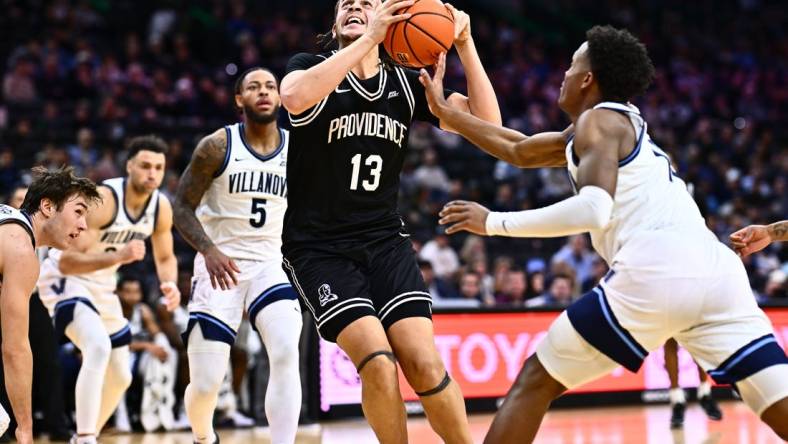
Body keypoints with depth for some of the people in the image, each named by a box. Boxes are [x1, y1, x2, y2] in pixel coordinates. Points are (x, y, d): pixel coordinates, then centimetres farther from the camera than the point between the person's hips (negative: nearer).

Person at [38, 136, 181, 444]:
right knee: (99, 347, -33)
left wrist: (170, 284, -14)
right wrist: (118, 256, -44)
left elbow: (165, 257, 8)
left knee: (120, 377, 13)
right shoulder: (103, 199, -28)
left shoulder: (161, 207, -7)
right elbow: (67, 261, -31)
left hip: (102, 286, 8)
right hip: (64, 279, -8)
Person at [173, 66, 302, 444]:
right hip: (221, 268, -2)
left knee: (287, 354, -26)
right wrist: (208, 249, -23)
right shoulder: (218, 146, -8)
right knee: (205, 384, -2)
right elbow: (182, 208, -6)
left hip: (271, 265, 2)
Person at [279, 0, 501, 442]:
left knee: (424, 362, -12)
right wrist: (368, 39, -30)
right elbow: (295, 97, -29)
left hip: (386, 242, 3)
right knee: (378, 362, -20)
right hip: (319, 248, -3)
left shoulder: (405, 83, 7)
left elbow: (487, 123, 0)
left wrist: (465, 46, -11)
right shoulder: (313, 66, -4)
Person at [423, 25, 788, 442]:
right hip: (717, 270, 8)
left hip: (655, 272, -8)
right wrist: (445, 111, 46)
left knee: (534, 383, 6)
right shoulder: (620, 124, 32)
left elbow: (593, 210, -12)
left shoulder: (599, 120, 6)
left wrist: (495, 222, -3)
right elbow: (519, 151, 41)